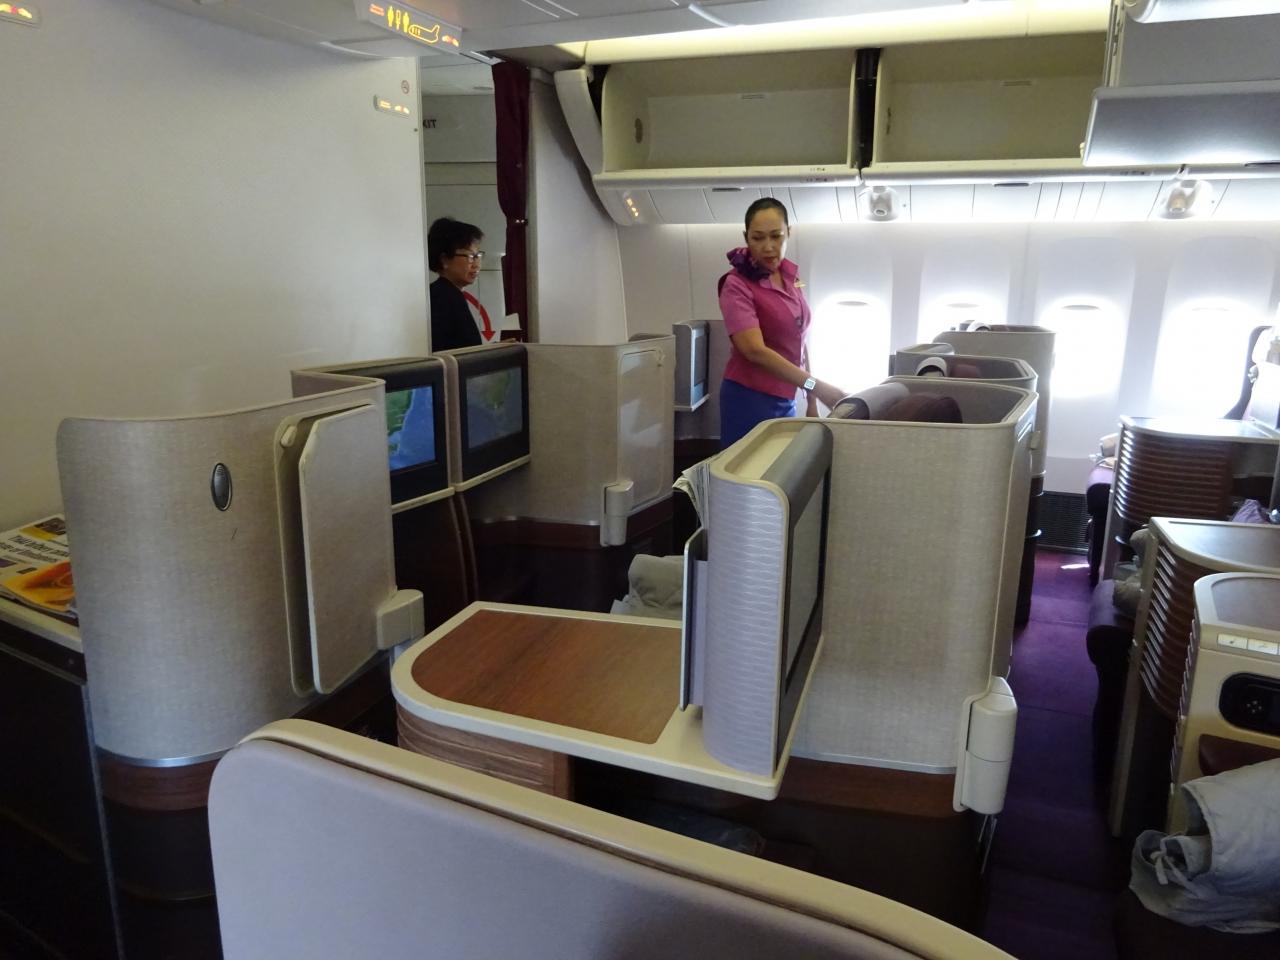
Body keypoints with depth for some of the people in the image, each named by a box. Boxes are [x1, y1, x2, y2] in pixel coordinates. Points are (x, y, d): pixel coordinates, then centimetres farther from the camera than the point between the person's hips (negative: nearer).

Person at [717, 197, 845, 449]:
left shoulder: (791, 278, 8)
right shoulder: (737, 285, -13)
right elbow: (755, 350, -24)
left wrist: (811, 399, 13)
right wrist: (817, 386, -29)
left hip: (786, 400, 6)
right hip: (750, 400, -6)